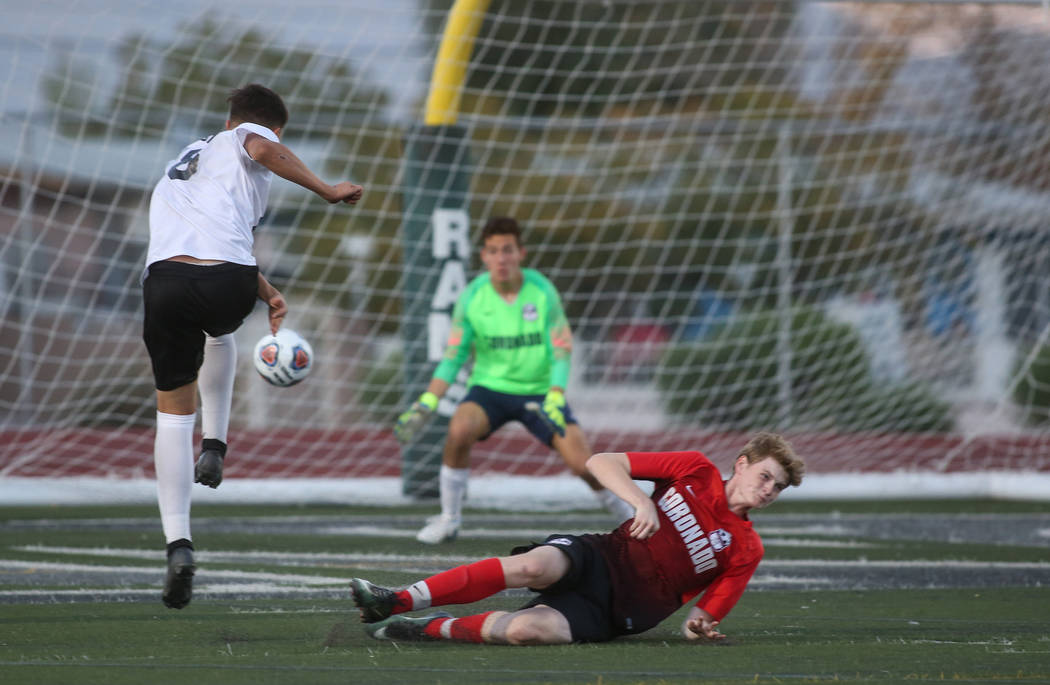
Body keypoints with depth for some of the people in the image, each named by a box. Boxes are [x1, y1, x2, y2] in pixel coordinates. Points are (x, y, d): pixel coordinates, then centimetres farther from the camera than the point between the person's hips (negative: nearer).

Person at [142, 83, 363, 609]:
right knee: (218, 333, 37)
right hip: (226, 285, -4)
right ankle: (213, 444, 23)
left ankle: (177, 542, -1)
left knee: (172, 412, 13)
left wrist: (269, 295, 34)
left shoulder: (188, 158, 39)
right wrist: (327, 190, -3)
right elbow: (261, 150, -8)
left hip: (164, 279, 4)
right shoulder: (251, 139, 18)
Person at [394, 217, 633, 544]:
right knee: (459, 430, -30)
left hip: (540, 391, -1)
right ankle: (449, 520, -11)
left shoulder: (542, 291, -13)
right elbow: (452, 357, -3)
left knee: (583, 464, -15)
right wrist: (426, 404, -13)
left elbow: (561, 353, -11)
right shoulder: (472, 297, -10)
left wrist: (555, 401, -26)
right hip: (490, 387, 1)